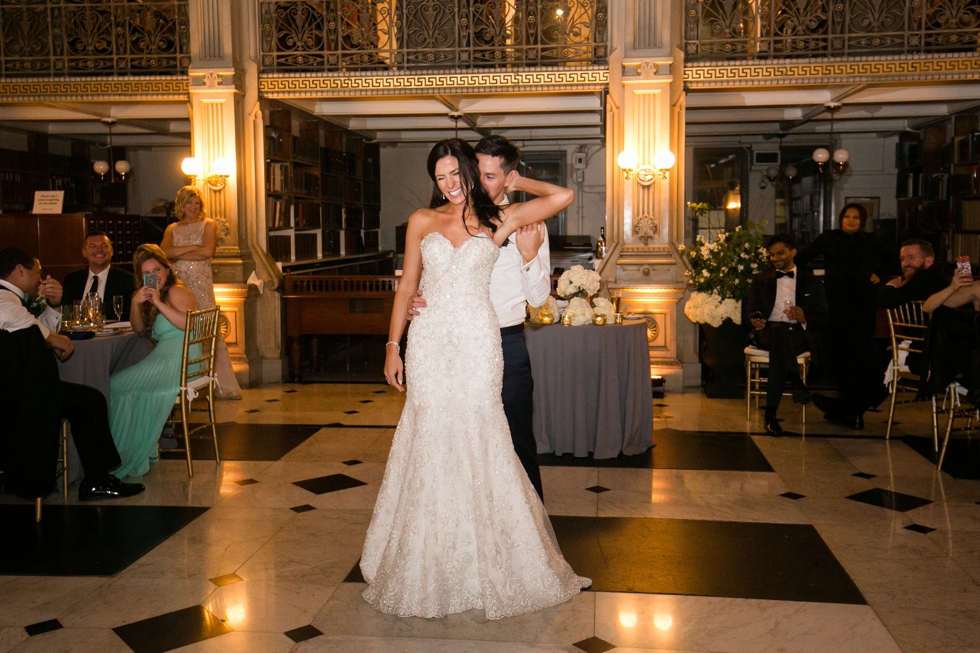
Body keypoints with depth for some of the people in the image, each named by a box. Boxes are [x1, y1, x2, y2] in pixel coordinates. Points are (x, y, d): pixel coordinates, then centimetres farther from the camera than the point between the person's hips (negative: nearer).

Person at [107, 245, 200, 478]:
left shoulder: (176, 292, -10)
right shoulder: (159, 294, 20)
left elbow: (188, 323, -27)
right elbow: (139, 329, 19)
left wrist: (158, 303, -25)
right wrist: (136, 303, 2)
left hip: (177, 363, -10)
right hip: (165, 359, 10)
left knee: (116, 385, -6)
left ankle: (124, 454, 8)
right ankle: (144, 451, 17)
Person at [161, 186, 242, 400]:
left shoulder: (208, 225, 9)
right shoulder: (172, 229, 17)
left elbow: (208, 251, -8)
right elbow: (163, 251, -1)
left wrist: (177, 254, -3)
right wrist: (192, 247, -8)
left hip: (201, 283, -3)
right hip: (178, 284, 3)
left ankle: (225, 386, -5)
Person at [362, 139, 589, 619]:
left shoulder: (496, 220, 7)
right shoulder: (422, 221, 10)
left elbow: (563, 196, 5)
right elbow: (406, 286, 11)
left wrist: (516, 183, 15)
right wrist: (393, 346, 8)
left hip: (478, 344, -1)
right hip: (430, 344, 1)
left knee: (478, 443, 1)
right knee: (430, 445, 2)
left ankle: (486, 564, 16)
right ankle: (427, 568, 15)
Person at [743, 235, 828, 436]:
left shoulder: (811, 282, 20)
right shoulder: (761, 280, 25)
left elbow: (823, 317, 11)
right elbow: (749, 310, 12)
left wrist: (805, 318, -12)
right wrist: (755, 320, -13)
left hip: (800, 334, -1)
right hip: (768, 331, 1)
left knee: (779, 350, -38)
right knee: (780, 330, -39)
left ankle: (771, 413, -44)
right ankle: (796, 381, -57)